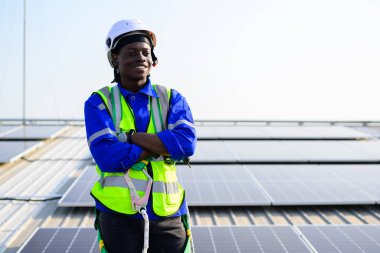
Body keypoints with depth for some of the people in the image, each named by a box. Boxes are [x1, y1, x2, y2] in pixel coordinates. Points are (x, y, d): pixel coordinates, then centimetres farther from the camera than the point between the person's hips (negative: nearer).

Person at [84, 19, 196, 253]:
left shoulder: (172, 99, 4)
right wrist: (163, 148, -13)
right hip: (119, 214, -2)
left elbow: (186, 143, -13)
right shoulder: (99, 102, -2)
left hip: (167, 213, 2)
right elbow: (107, 157, -16)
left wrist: (131, 136, -16)